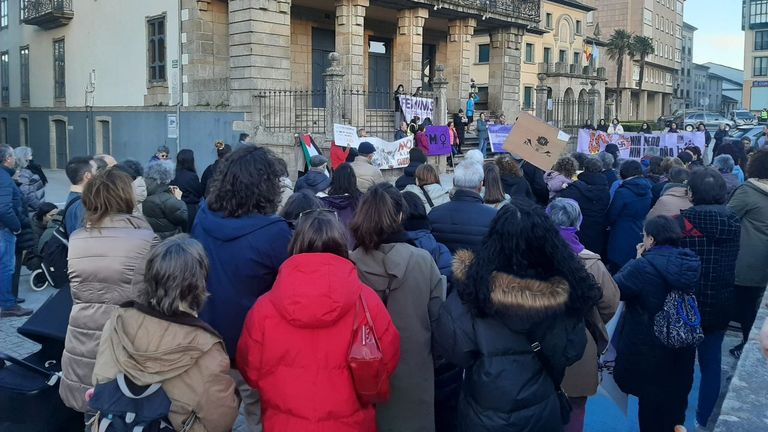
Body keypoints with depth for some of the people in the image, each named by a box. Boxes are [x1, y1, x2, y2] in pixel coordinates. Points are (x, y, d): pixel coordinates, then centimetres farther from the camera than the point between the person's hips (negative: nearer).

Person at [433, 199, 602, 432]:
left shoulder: (475, 281, -26)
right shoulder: (563, 289, -18)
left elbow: (450, 348, -20)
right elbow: (571, 353, -7)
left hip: (485, 413, -1)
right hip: (542, 410, 2)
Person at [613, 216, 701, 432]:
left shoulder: (644, 266, -24)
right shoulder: (689, 262, -3)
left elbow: (615, 288, -14)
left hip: (649, 351, -6)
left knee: (652, 408, 12)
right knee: (675, 401, 24)